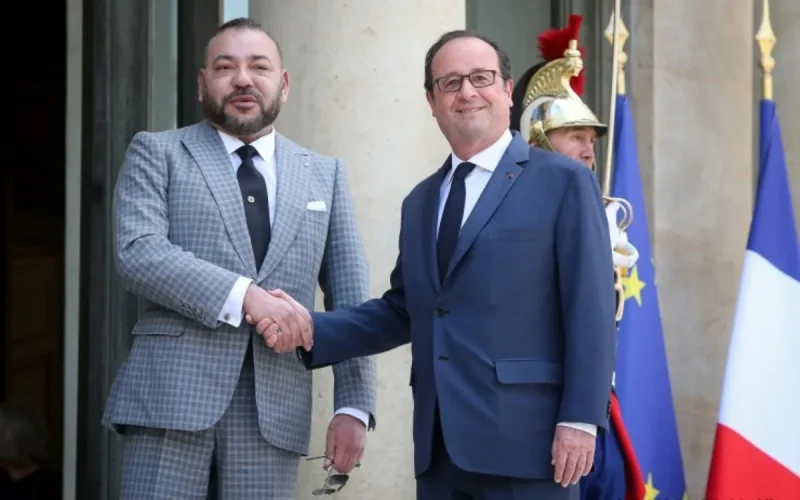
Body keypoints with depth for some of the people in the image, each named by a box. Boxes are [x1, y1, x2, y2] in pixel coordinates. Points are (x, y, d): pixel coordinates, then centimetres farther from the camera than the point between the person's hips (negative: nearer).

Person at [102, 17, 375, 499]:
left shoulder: (325, 174, 17)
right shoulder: (157, 153, 9)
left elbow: (350, 299, 13)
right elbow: (139, 253, -7)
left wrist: (354, 405, 2)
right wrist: (244, 296, -18)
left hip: (275, 405, 2)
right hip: (171, 393, -2)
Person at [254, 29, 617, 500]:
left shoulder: (564, 181, -1)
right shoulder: (420, 201, 18)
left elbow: (589, 311, -7)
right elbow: (403, 311, 17)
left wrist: (580, 420, -14)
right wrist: (309, 327, 3)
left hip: (524, 440, -6)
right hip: (439, 447, 6)